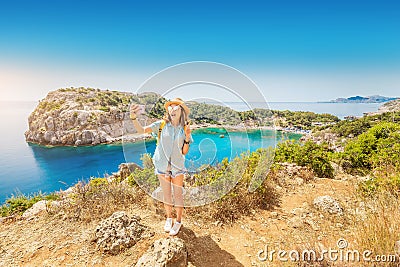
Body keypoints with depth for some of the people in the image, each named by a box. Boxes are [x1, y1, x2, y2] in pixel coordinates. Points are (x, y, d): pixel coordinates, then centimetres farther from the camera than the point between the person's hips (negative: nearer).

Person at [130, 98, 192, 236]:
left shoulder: (185, 129, -6)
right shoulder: (162, 124, -7)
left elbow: (184, 152, -4)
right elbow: (141, 130, -13)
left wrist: (187, 138, -20)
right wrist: (134, 117, -30)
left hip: (177, 166, 0)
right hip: (162, 165, 1)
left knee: (178, 194, 8)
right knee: (166, 193, 15)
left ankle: (178, 221, 30)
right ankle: (169, 218, 37)